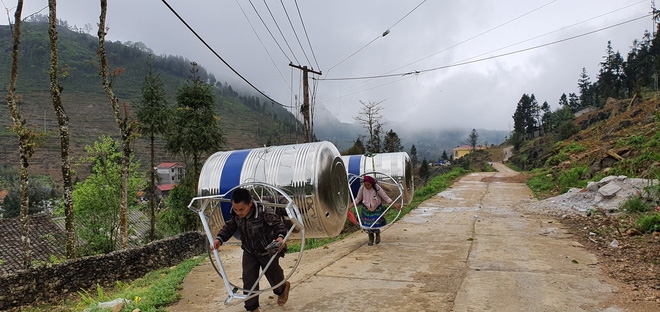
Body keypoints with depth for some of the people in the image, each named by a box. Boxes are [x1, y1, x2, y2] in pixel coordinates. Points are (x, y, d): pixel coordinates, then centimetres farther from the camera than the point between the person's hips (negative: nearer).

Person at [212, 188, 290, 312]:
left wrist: (281, 236, -47)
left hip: (268, 252, -4)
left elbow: (277, 223, -28)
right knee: (248, 279, -2)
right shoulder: (235, 215, -18)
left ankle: (283, 288, 55)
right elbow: (229, 227, -1)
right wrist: (219, 239, -16)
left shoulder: (263, 213, -36)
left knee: (274, 276, 18)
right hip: (249, 253, 4)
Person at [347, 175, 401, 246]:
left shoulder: (377, 188, -23)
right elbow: (358, 199, -1)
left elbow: (386, 198, -14)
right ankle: (371, 240, 28)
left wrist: (395, 205, -19)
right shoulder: (362, 188, -17)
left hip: (377, 209, -2)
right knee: (368, 225, 4)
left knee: (376, 224, -4)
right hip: (366, 209, 2)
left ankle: (378, 235, 31)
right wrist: (350, 206, -7)